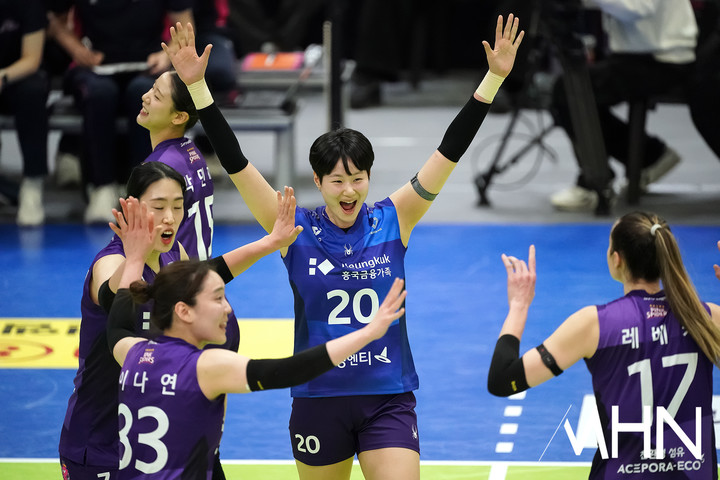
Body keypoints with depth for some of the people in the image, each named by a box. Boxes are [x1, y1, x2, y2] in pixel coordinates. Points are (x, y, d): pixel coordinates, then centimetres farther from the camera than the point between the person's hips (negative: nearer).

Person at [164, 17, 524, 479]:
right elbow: (235, 162, -9)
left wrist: (494, 78, -12)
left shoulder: (392, 222, -2)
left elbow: (449, 152, -6)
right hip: (318, 399, 1)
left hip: (389, 399, -1)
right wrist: (197, 85, -17)